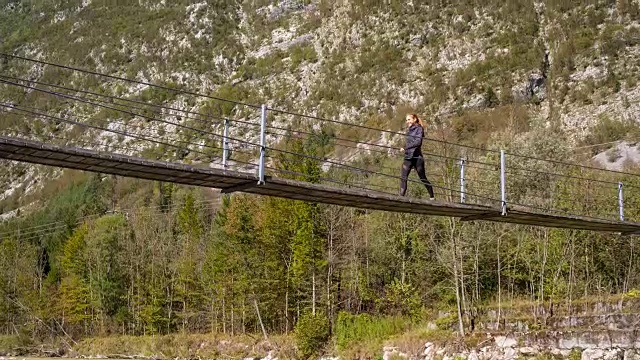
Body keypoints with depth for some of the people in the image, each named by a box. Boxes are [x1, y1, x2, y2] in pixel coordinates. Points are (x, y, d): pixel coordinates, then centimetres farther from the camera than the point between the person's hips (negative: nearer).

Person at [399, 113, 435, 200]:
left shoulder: (419, 129, -2)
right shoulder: (409, 130, 19)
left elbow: (418, 142, -15)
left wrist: (405, 148, -16)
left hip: (417, 157, -6)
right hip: (408, 157, 6)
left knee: (423, 178, 2)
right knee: (403, 177, -11)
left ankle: (432, 197, 15)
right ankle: (401, 196, -16)